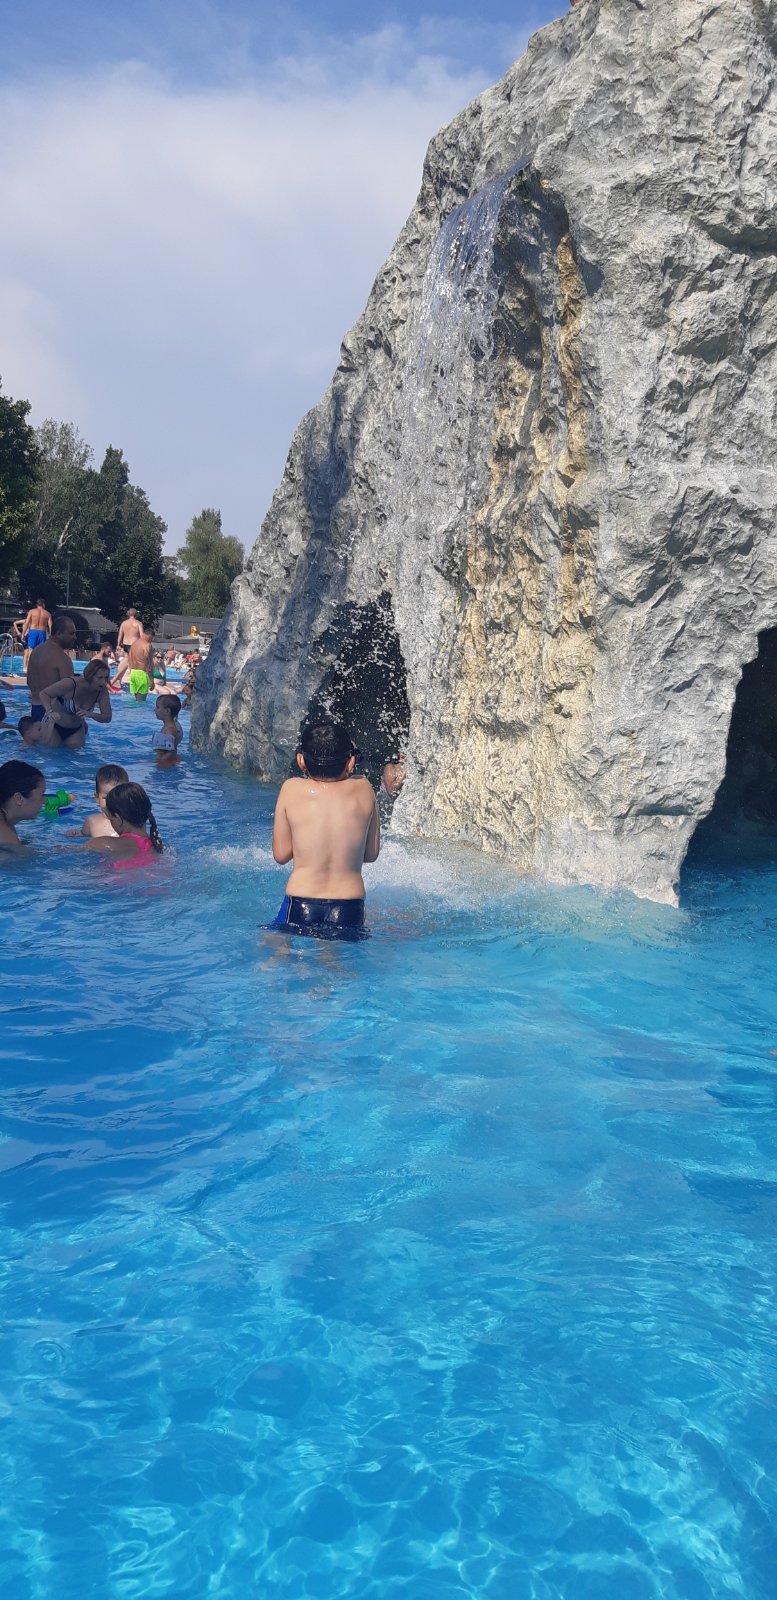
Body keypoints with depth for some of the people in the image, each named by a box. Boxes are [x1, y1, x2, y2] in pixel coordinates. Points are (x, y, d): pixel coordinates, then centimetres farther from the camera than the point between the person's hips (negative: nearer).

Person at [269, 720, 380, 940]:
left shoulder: (291, 789, -3)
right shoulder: (363, 789, 0)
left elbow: (281, 854, 3)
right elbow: (371, 854, 9)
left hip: (300, 907, -1)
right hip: (349, 911, 1)